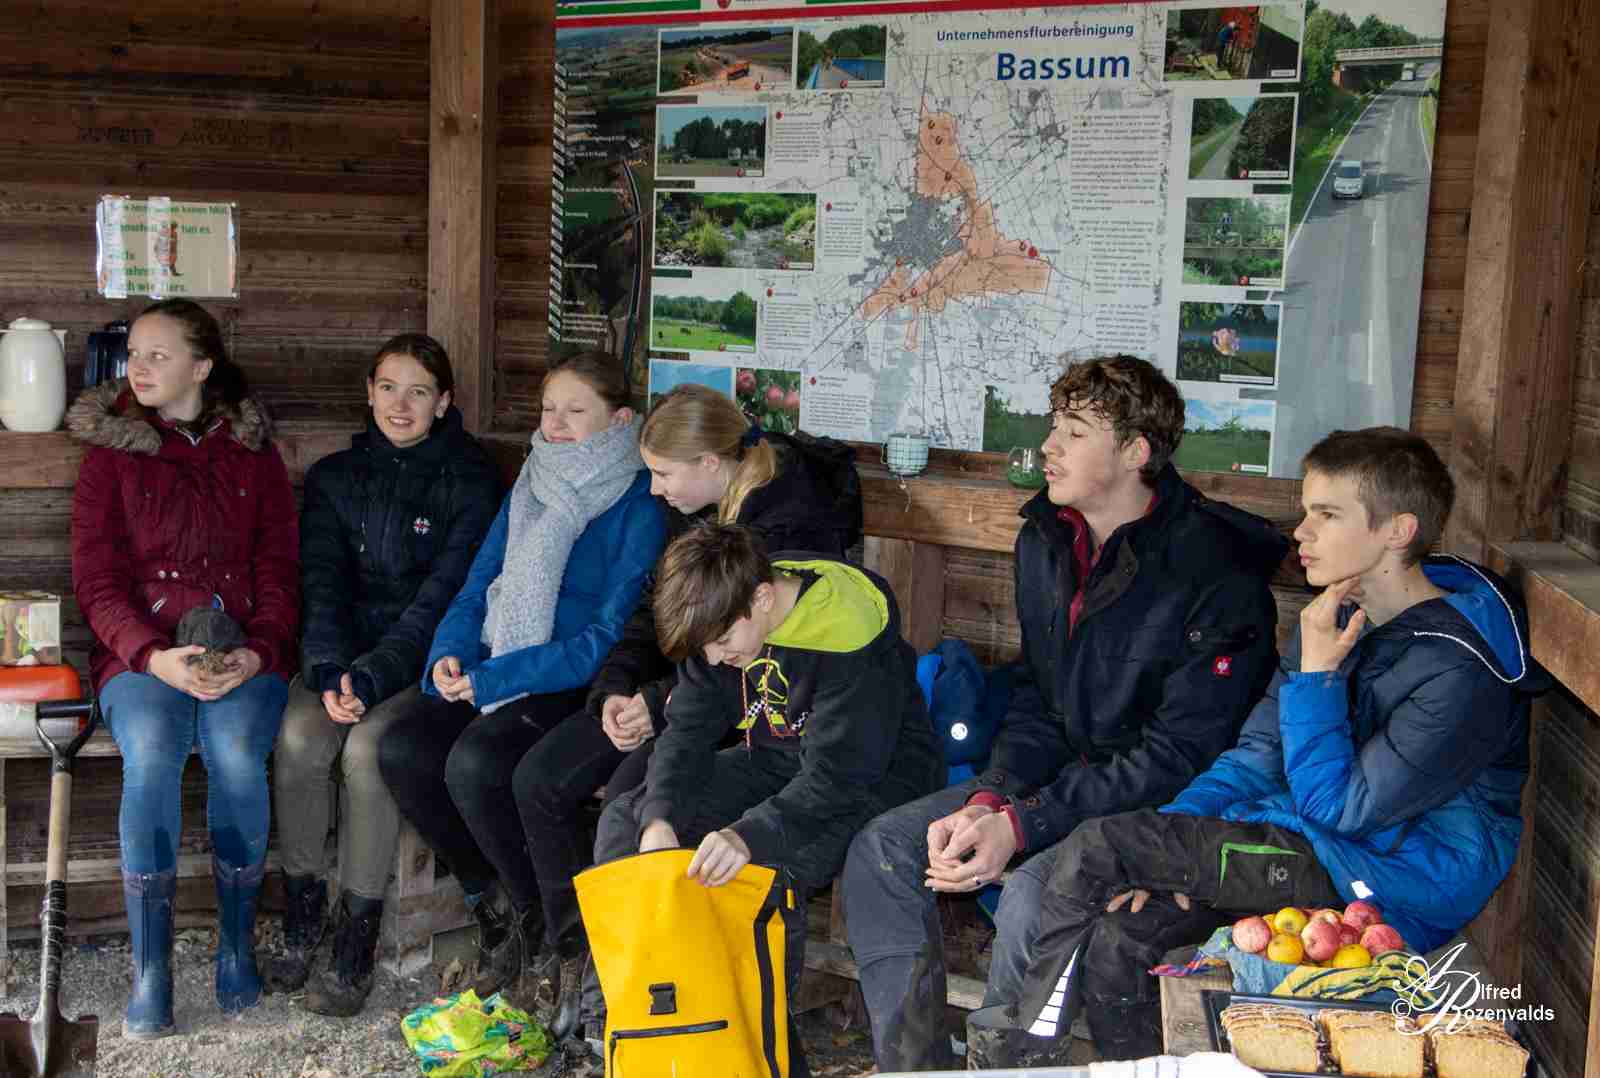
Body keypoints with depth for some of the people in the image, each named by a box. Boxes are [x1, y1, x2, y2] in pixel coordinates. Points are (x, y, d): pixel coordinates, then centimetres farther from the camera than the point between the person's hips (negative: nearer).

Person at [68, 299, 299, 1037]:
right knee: (151, 753, -31)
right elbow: (96, 581, 2)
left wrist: (257, 652, -12)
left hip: (242, 654, 0)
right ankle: (150, 968, -26)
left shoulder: (253, 455, 13)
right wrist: (154, 655, -15)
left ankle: (238, 942, -15)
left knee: (236, 751, -30)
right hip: (143, 652, 0)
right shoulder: (110, 454, 10)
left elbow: (279, 572, 8)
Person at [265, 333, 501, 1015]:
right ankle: (299, 926, -9)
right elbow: (322, 584, 0)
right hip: (342, 649, 4)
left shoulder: (470, 482, -3)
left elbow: (442, 598, -12)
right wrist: (329, 671, -19)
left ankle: (354, 950, -19)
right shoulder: (335, 477, 10)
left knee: (367, 747, -30)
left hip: (423, 659, -3)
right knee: (300, 737, -26)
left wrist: (370, 677, -24)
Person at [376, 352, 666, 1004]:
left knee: (475, 763, -31)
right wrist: (449, 654, -9)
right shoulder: (529, 491, 13)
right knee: (401, 751, -17)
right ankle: (485, 900, 2)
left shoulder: (639, 509, -9)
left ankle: (539, 918, -6)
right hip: (496, 675, 7)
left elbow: (611, 638, -16)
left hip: (580, 684, -6)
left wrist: (492, 679, -20)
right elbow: (476, 590, 14)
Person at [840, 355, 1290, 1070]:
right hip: (1063, 771, 8)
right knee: (880, 850, -6)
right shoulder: (1045, 541, 4)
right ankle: (910, 1063, -3)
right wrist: (984, 803, -12)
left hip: (1168, 802, -8)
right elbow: (1037, 701, 7)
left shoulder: (1216, 575, -20)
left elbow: (1178, 755, -22)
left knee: (1032, 896, -34)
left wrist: (1021, 825, -26)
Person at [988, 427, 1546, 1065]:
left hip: (1389, 881, -8)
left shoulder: (1461, 667, -20)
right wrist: (1168, 846, -3)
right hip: (1307, 844, 8)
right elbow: (1257, 755, 11)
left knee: (1092, 851, -16)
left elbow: (1339, 808, -19)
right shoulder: (1338, 614, 8)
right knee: (1119, 935, -15)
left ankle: (1024, 1052, 3)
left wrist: (1316, 671, -16)